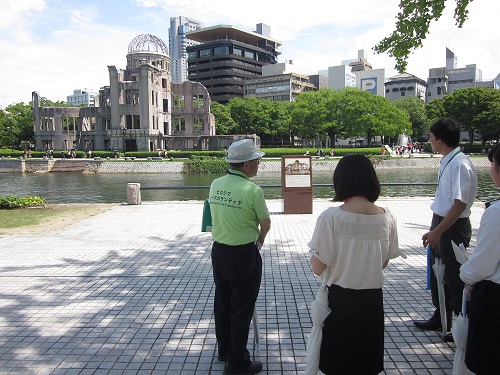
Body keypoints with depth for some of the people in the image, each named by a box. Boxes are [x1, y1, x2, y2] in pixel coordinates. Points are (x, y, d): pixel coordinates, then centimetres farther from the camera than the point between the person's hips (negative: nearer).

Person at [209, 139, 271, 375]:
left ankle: (224, 351, 38)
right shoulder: (252, 190, -19)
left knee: (222, 303, 20)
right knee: (242, 309, 6)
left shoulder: (215, 185, 0)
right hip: (243, 255, -7)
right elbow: (265, 223, -7)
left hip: (218, 251, 7)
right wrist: (260, 238, 15)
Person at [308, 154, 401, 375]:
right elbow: (384, 262, 4)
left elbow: (318, 268, -16)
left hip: (339, 300, -3)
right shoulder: (387, 218, -8)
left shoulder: (330, 217, -20)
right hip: (372, 300, 3)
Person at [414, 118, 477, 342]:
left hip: (453, 227, -10)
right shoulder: (447, 162, 6)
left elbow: (460, 204, -25)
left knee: (455, 277, 4)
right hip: (441, 223, 10)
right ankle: (440, 318, 39)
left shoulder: (460, 165, -22)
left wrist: (438, 231, -23)